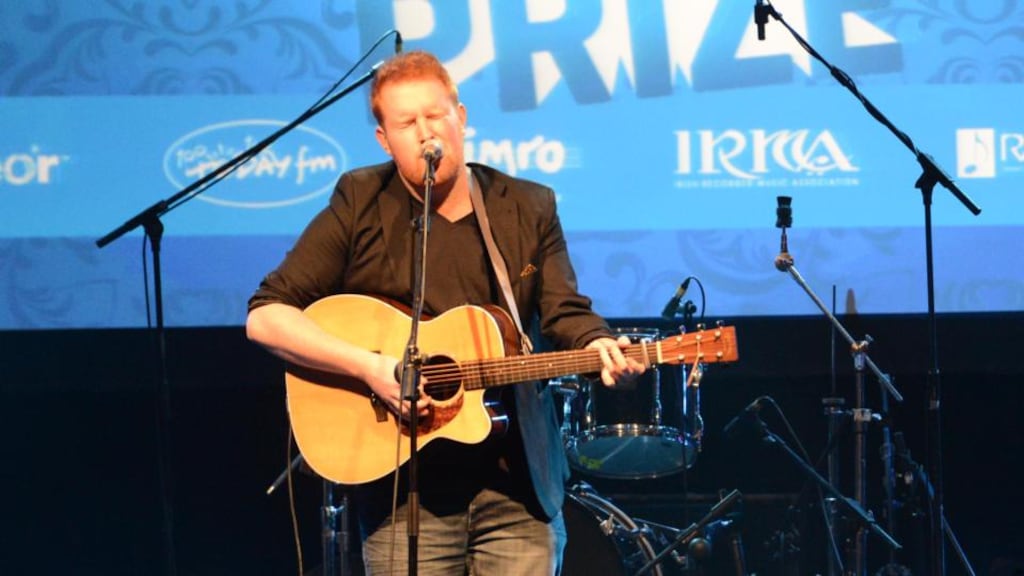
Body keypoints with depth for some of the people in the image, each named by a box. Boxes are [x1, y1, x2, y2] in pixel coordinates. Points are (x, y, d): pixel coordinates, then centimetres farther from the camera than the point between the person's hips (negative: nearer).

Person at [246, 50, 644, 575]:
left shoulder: (528, 210, 8)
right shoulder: (360, 206, -1)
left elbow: (565, 314, 4)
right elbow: (266, 317, -5)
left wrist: (599, 347, -20)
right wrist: (370, 367, -16)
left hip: (519, 486, 2)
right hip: (406, 493, -2)